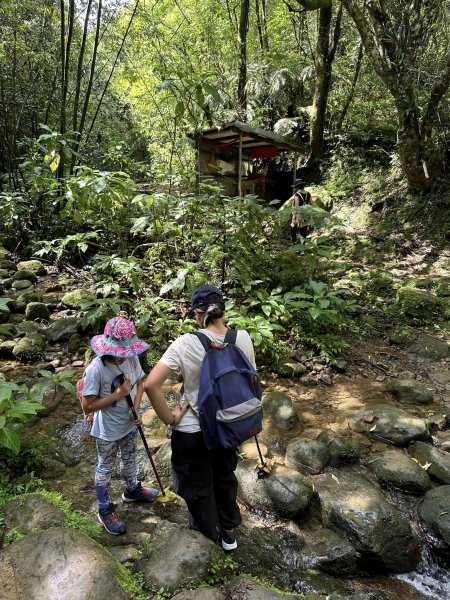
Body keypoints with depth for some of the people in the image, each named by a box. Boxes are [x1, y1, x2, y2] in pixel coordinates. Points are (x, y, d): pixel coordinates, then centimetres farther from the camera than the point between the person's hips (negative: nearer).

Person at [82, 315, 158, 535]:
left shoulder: (132, 358, -16)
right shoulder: (95, 369, -31)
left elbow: (140, 383, 1)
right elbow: (88, 406, -24)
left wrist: (137, 409, -13)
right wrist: (118, 394, -31)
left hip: (130, 424, 5)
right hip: (108, 432, -5)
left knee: (129, 460, 29)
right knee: (105, 469, 18)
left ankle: (132, 490, 56)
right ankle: (105, 510, 39)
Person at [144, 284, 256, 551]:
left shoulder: (185, 344, -24)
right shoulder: (243, 338, -14)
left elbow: (151, 384, -28)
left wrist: (169, 418, -14)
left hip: (192, 431, -3)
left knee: (197, 486, 23)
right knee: (225, 477, 30)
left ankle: (208, 535, 45)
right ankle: (229, 532, 49)